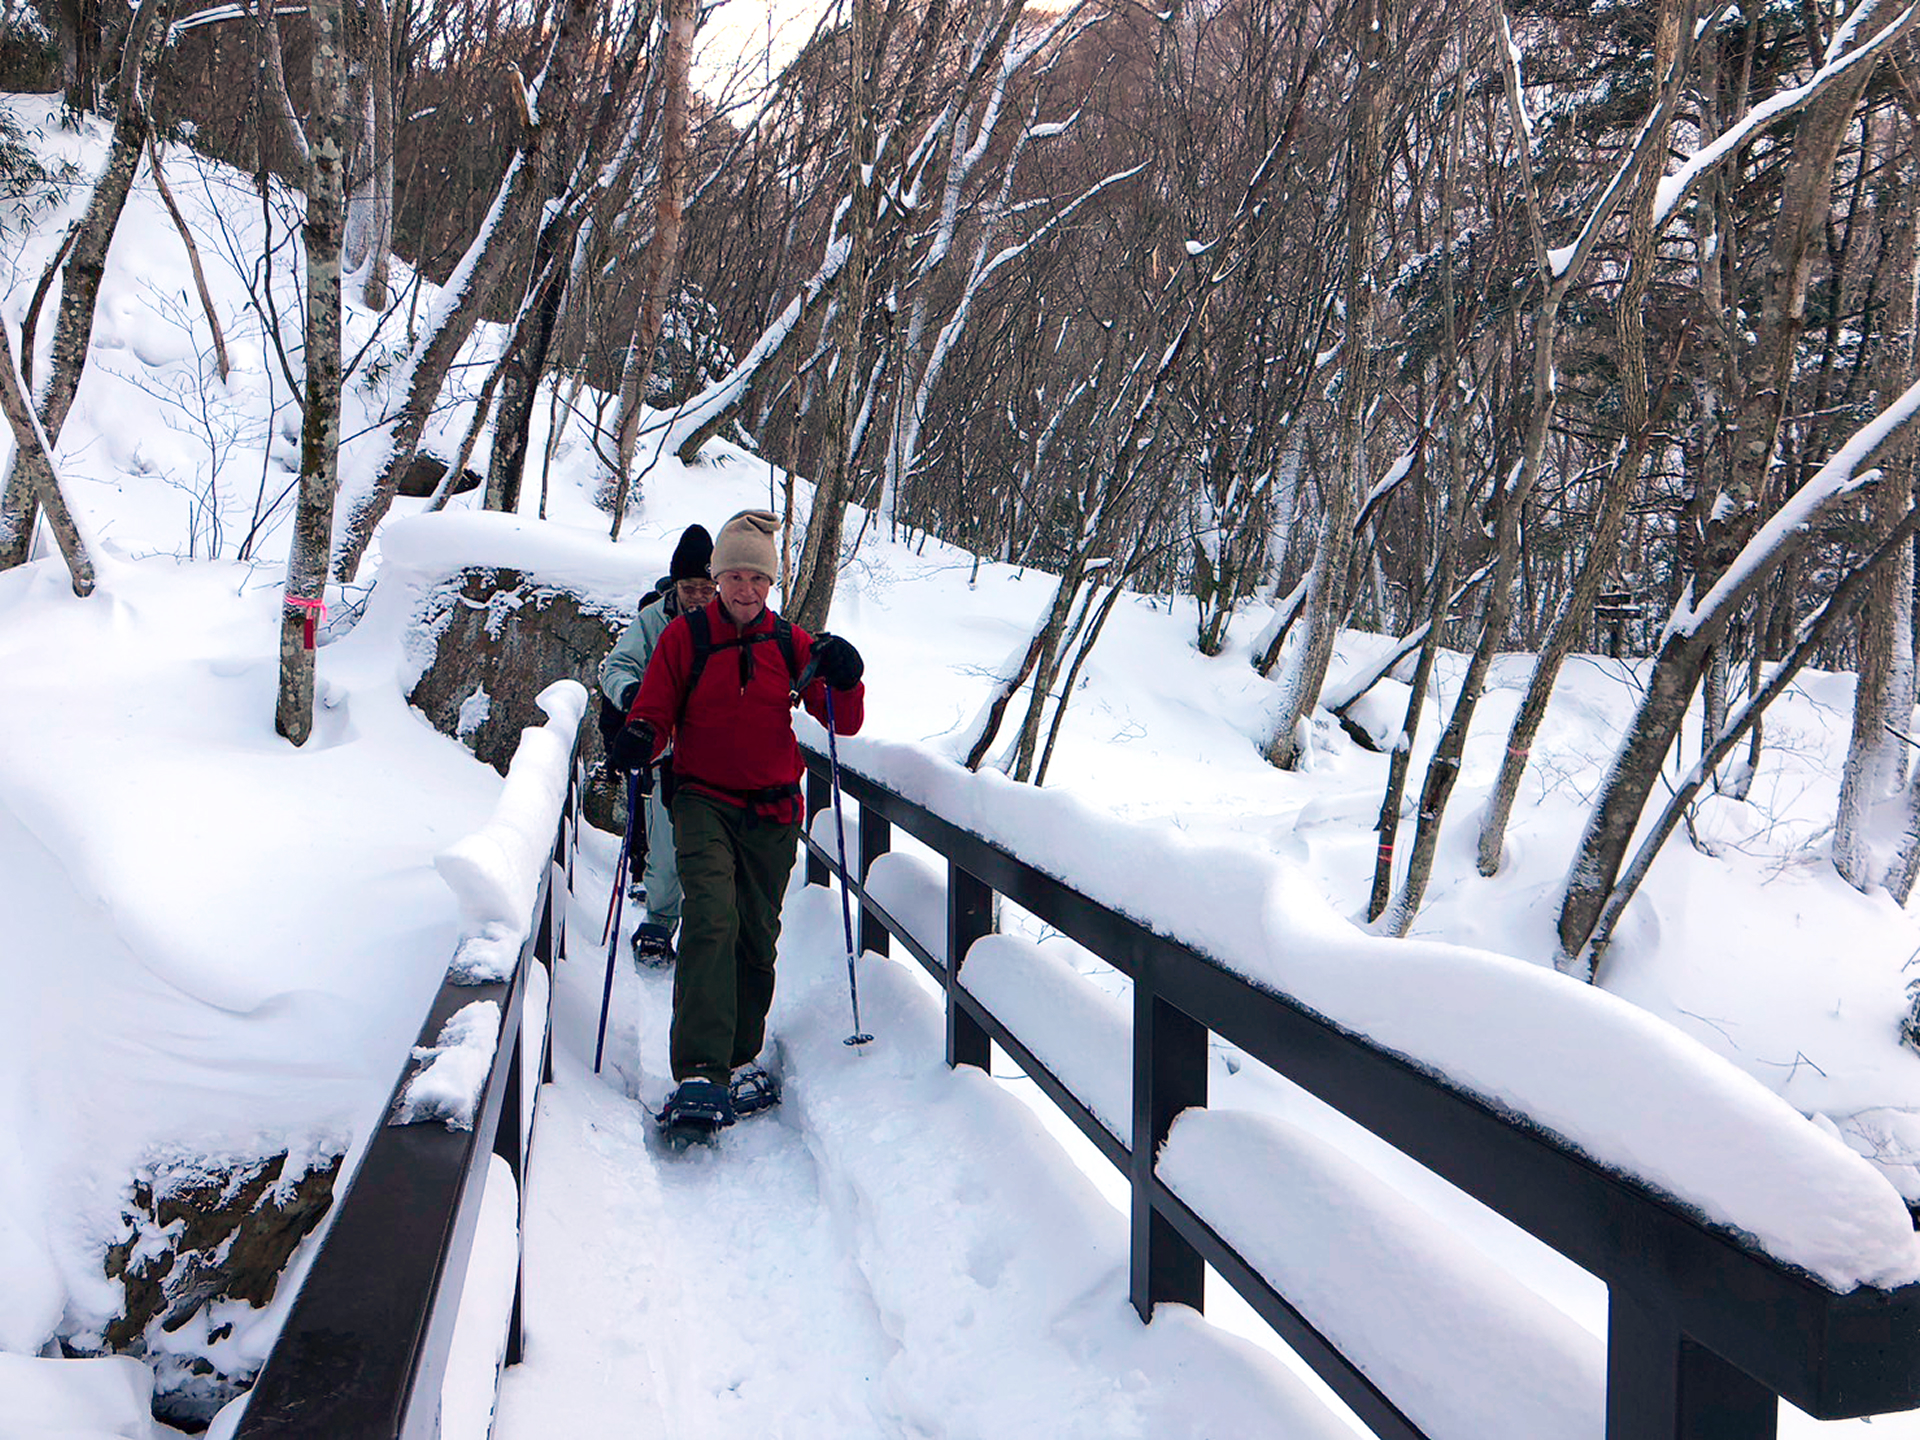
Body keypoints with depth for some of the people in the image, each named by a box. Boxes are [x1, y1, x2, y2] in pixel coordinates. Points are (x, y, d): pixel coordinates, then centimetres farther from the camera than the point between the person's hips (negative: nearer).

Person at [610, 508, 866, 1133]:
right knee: (711, 920, -21)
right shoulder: (685, 636, 1)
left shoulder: (790, 643, 6)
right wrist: (640, 738, -21)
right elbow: (655, 709, 2)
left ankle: (741, 1058, 25)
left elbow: (844, 723, 5)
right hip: (703, 800, -3)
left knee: (758, 936, 8)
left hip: (773, 809, 3)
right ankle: (698, 1075, -25)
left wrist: (844, 679, -15)